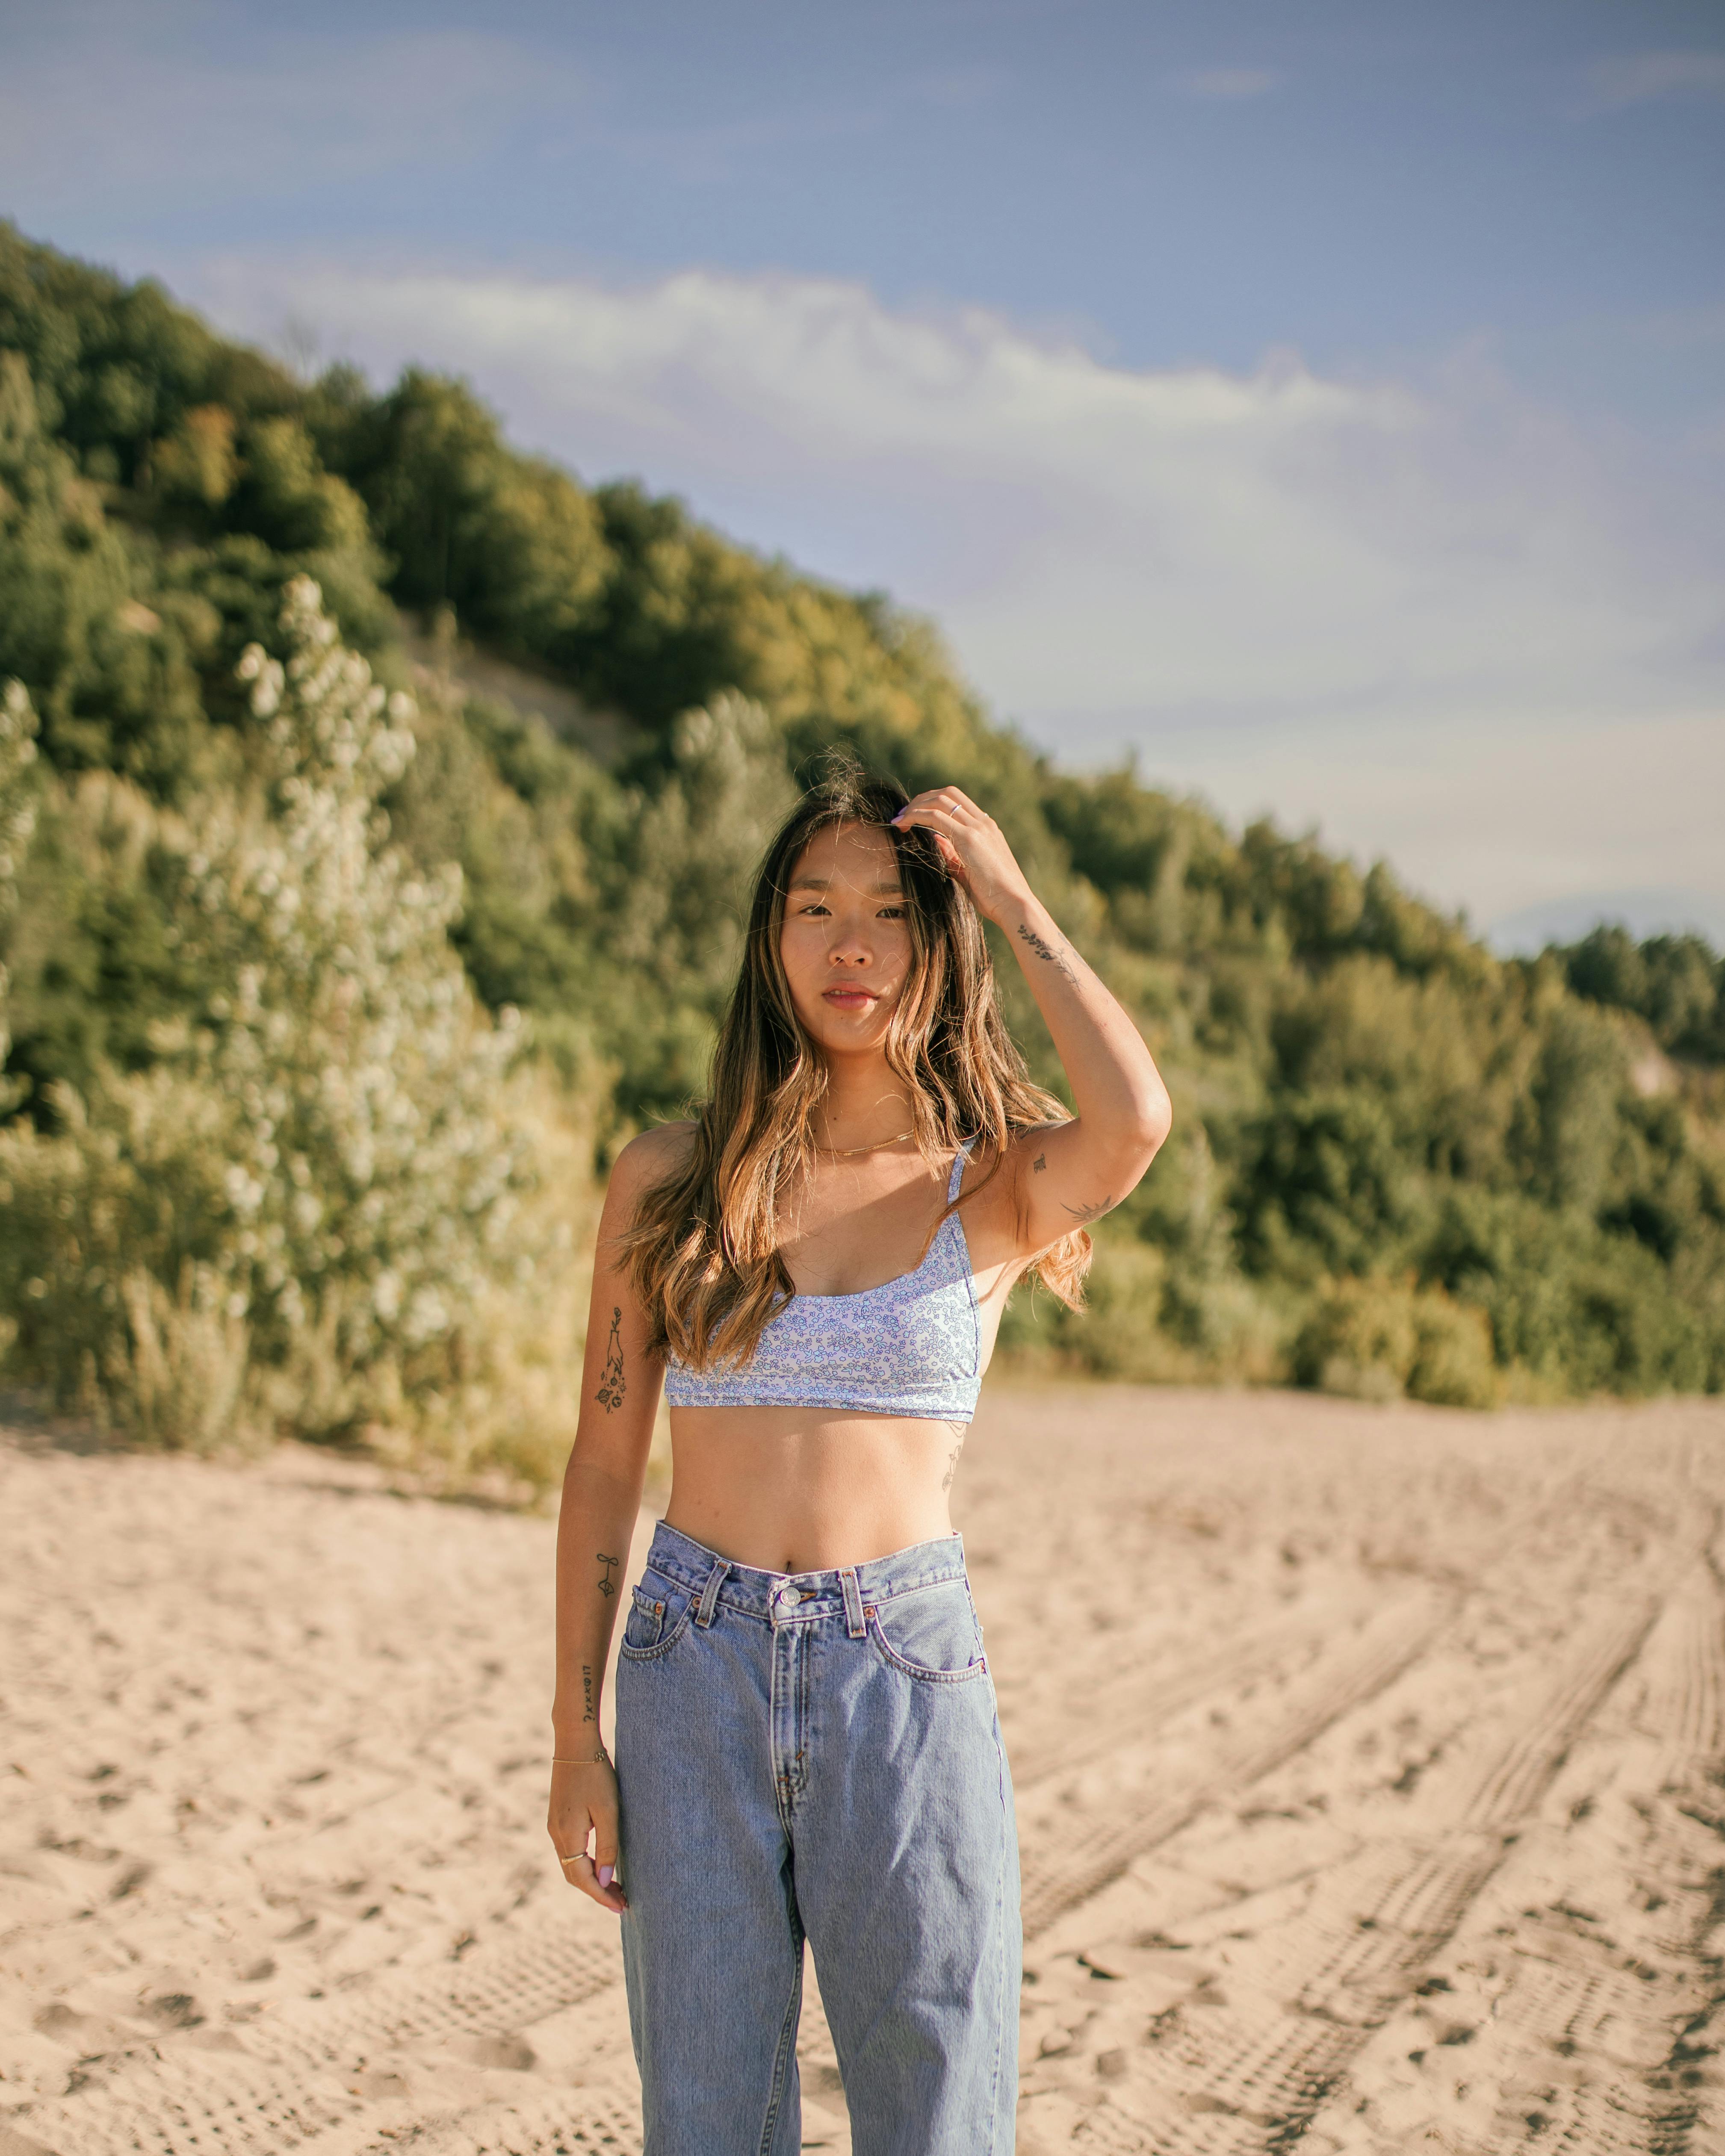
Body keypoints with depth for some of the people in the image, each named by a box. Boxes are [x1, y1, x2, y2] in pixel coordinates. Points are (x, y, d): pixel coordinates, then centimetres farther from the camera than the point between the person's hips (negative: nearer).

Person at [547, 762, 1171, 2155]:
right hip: (698, 1673, 1)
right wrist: (575, 1738, 2)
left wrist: (1014, 900, -10)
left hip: (907, 1674, -1)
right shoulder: (670, 1178, 5)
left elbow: (1136, 1119, -22)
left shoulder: (994, 1192, 1)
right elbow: (605, 1463, 7)